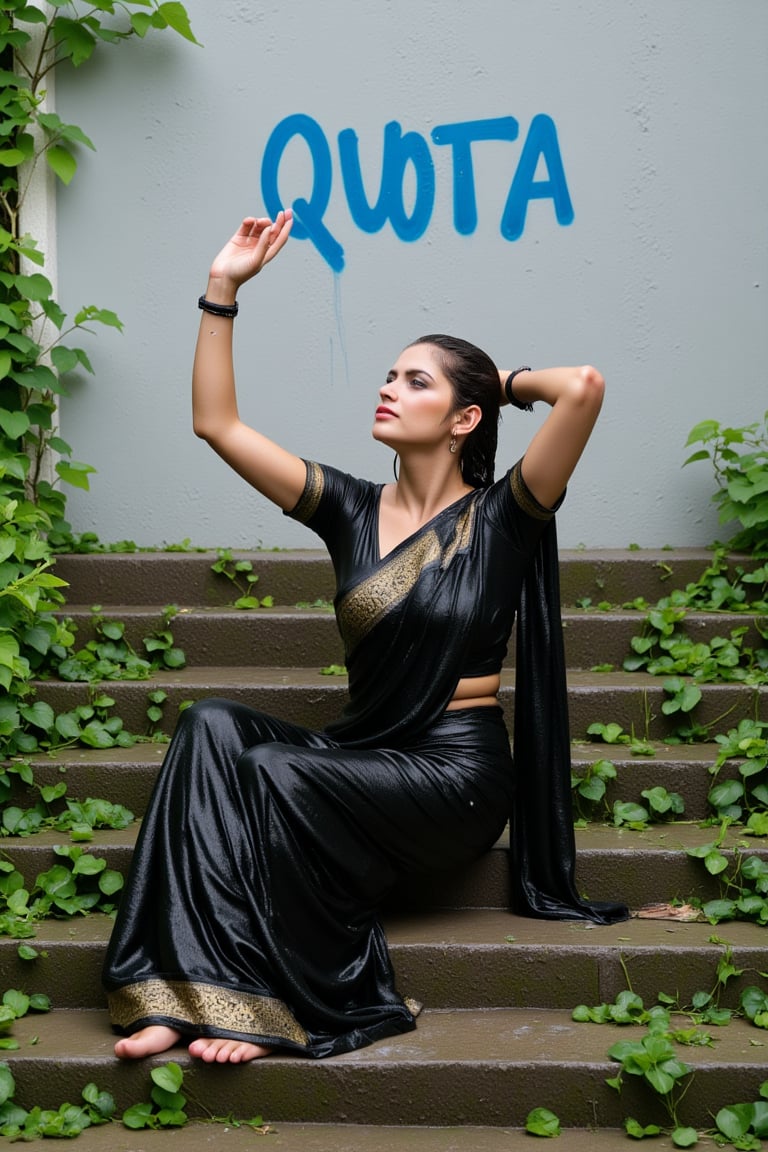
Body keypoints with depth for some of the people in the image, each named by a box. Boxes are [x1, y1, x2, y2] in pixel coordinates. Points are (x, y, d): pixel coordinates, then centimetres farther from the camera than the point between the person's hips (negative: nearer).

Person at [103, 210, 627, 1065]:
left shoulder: (500, 517, -5)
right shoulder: (352, 509, 8)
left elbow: (584, 386, -21)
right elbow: (216, 422, 5)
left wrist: (507, 380, -1)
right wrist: (223, 289, 0)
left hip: (457, 773, -5)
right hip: (364, 754, 5)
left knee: (274, 774, -28)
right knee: (211, 727, -22)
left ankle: (274, 1002, -14)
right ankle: (194, 988, -28)